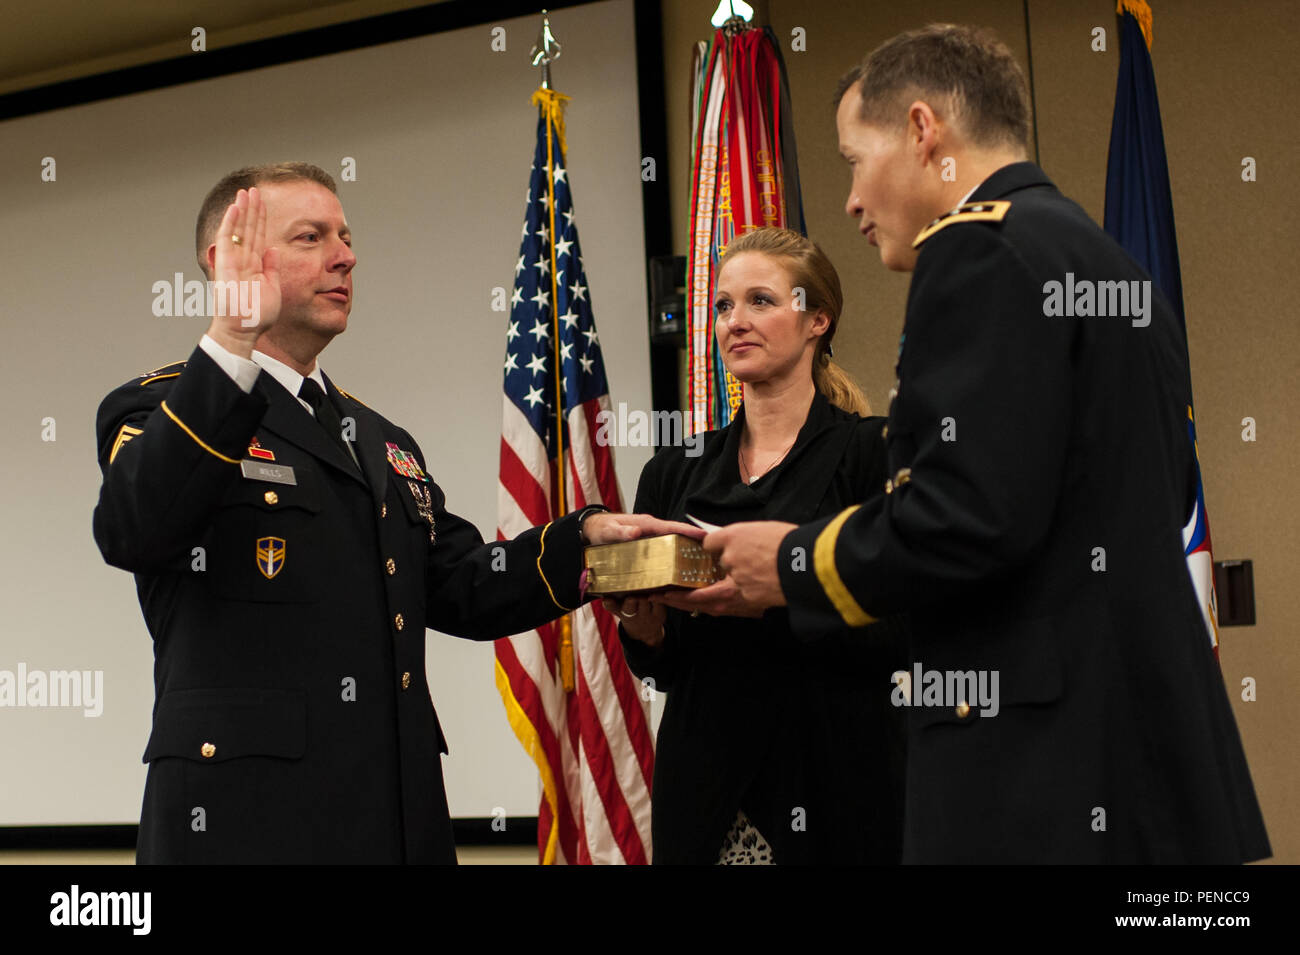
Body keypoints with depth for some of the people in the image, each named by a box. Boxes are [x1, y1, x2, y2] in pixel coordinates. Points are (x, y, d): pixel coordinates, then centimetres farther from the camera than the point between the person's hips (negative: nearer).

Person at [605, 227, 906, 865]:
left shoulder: (870, 450, -3)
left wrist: (772, 600, -23)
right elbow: (661, 669, 13)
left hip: (833, 782, -4)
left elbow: (898, 636, -11)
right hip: (704, 782, 4)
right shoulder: (675, 472, 10)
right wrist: (641, 627, -9)